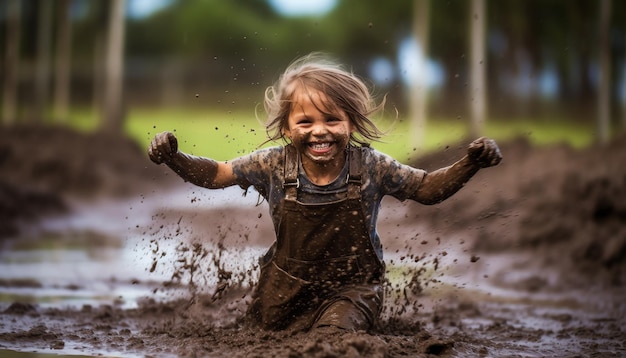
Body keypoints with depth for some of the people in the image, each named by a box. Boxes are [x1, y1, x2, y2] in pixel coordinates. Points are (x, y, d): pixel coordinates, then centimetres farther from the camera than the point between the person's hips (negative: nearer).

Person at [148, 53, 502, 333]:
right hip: (288, 285, 2)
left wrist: (470, 165, -20)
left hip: (353, 285, -2)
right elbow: (216, 173, -3)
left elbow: (428, 188, -5)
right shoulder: (273, 165, -16)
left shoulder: (370, 166, -17)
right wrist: (174, 158, -20)